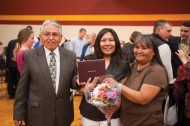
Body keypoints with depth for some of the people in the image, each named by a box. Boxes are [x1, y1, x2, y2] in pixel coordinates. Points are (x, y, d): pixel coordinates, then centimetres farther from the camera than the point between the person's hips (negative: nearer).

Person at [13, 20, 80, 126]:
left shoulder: (71, 56, 0)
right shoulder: (29, 56, -5)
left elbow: (72, 83, 7)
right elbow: (22, 87, -2)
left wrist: (78, 80, -15)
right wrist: (19, 114, -2)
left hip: (63, 114, 2)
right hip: (38, 114, -2)